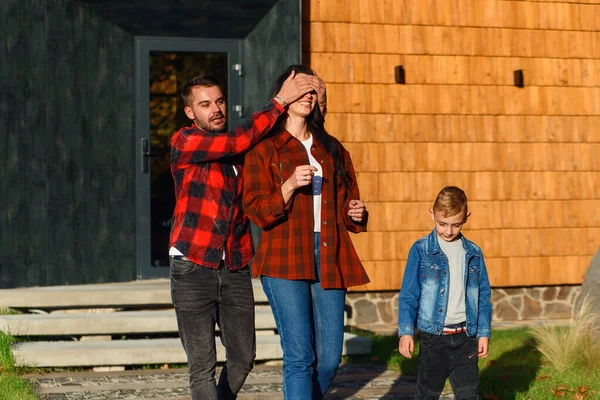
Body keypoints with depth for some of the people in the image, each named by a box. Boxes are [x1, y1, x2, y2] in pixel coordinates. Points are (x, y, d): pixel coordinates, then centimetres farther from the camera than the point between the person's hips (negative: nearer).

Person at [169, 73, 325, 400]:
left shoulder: (240, 149, 12)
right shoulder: (184, 142, -5)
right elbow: (239, 142, -19)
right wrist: (280, 102, -17)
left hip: (234, 269, 5)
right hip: (193, 268, -5)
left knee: (242, 358, 10)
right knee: (202, 365, -5)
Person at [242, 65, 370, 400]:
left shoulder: (332, 149, 20)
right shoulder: (264, 149, 4)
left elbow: (347, 200, 29)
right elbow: (257, 211, -3)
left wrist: (355, 214, 6)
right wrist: (290, 186, -18)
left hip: (329, 259, 5)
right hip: (285, 261, -5)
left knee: (329, 357, 1)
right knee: (300, 356, -12)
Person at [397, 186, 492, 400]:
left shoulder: (473, 253, 5)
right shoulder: (421, 250, -4)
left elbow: (483, 296, 11)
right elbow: (408, 295, -3)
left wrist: (484, 333, 7)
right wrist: (405, 331, -9)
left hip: (465, 336, 2)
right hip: (433, 335, -2)